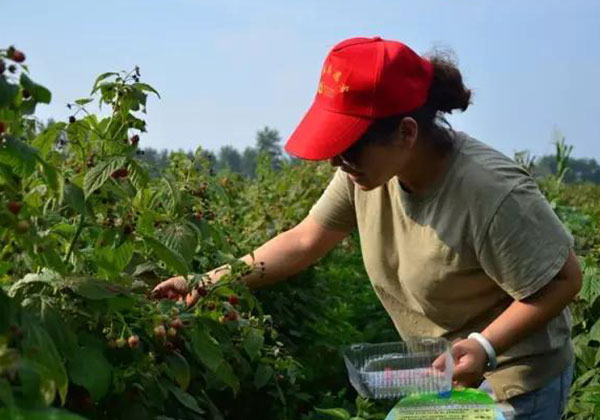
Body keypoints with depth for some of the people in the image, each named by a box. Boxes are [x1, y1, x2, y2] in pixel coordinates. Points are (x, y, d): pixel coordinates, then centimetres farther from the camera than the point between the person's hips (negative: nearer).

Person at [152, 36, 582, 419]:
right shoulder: (369, 166, -13)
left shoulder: (491, 193, -32)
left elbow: (563, 280, -21)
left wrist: (483, 346, -31)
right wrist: (209, 282, -8)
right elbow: (304, 242, -3)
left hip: (513, 380, -6)